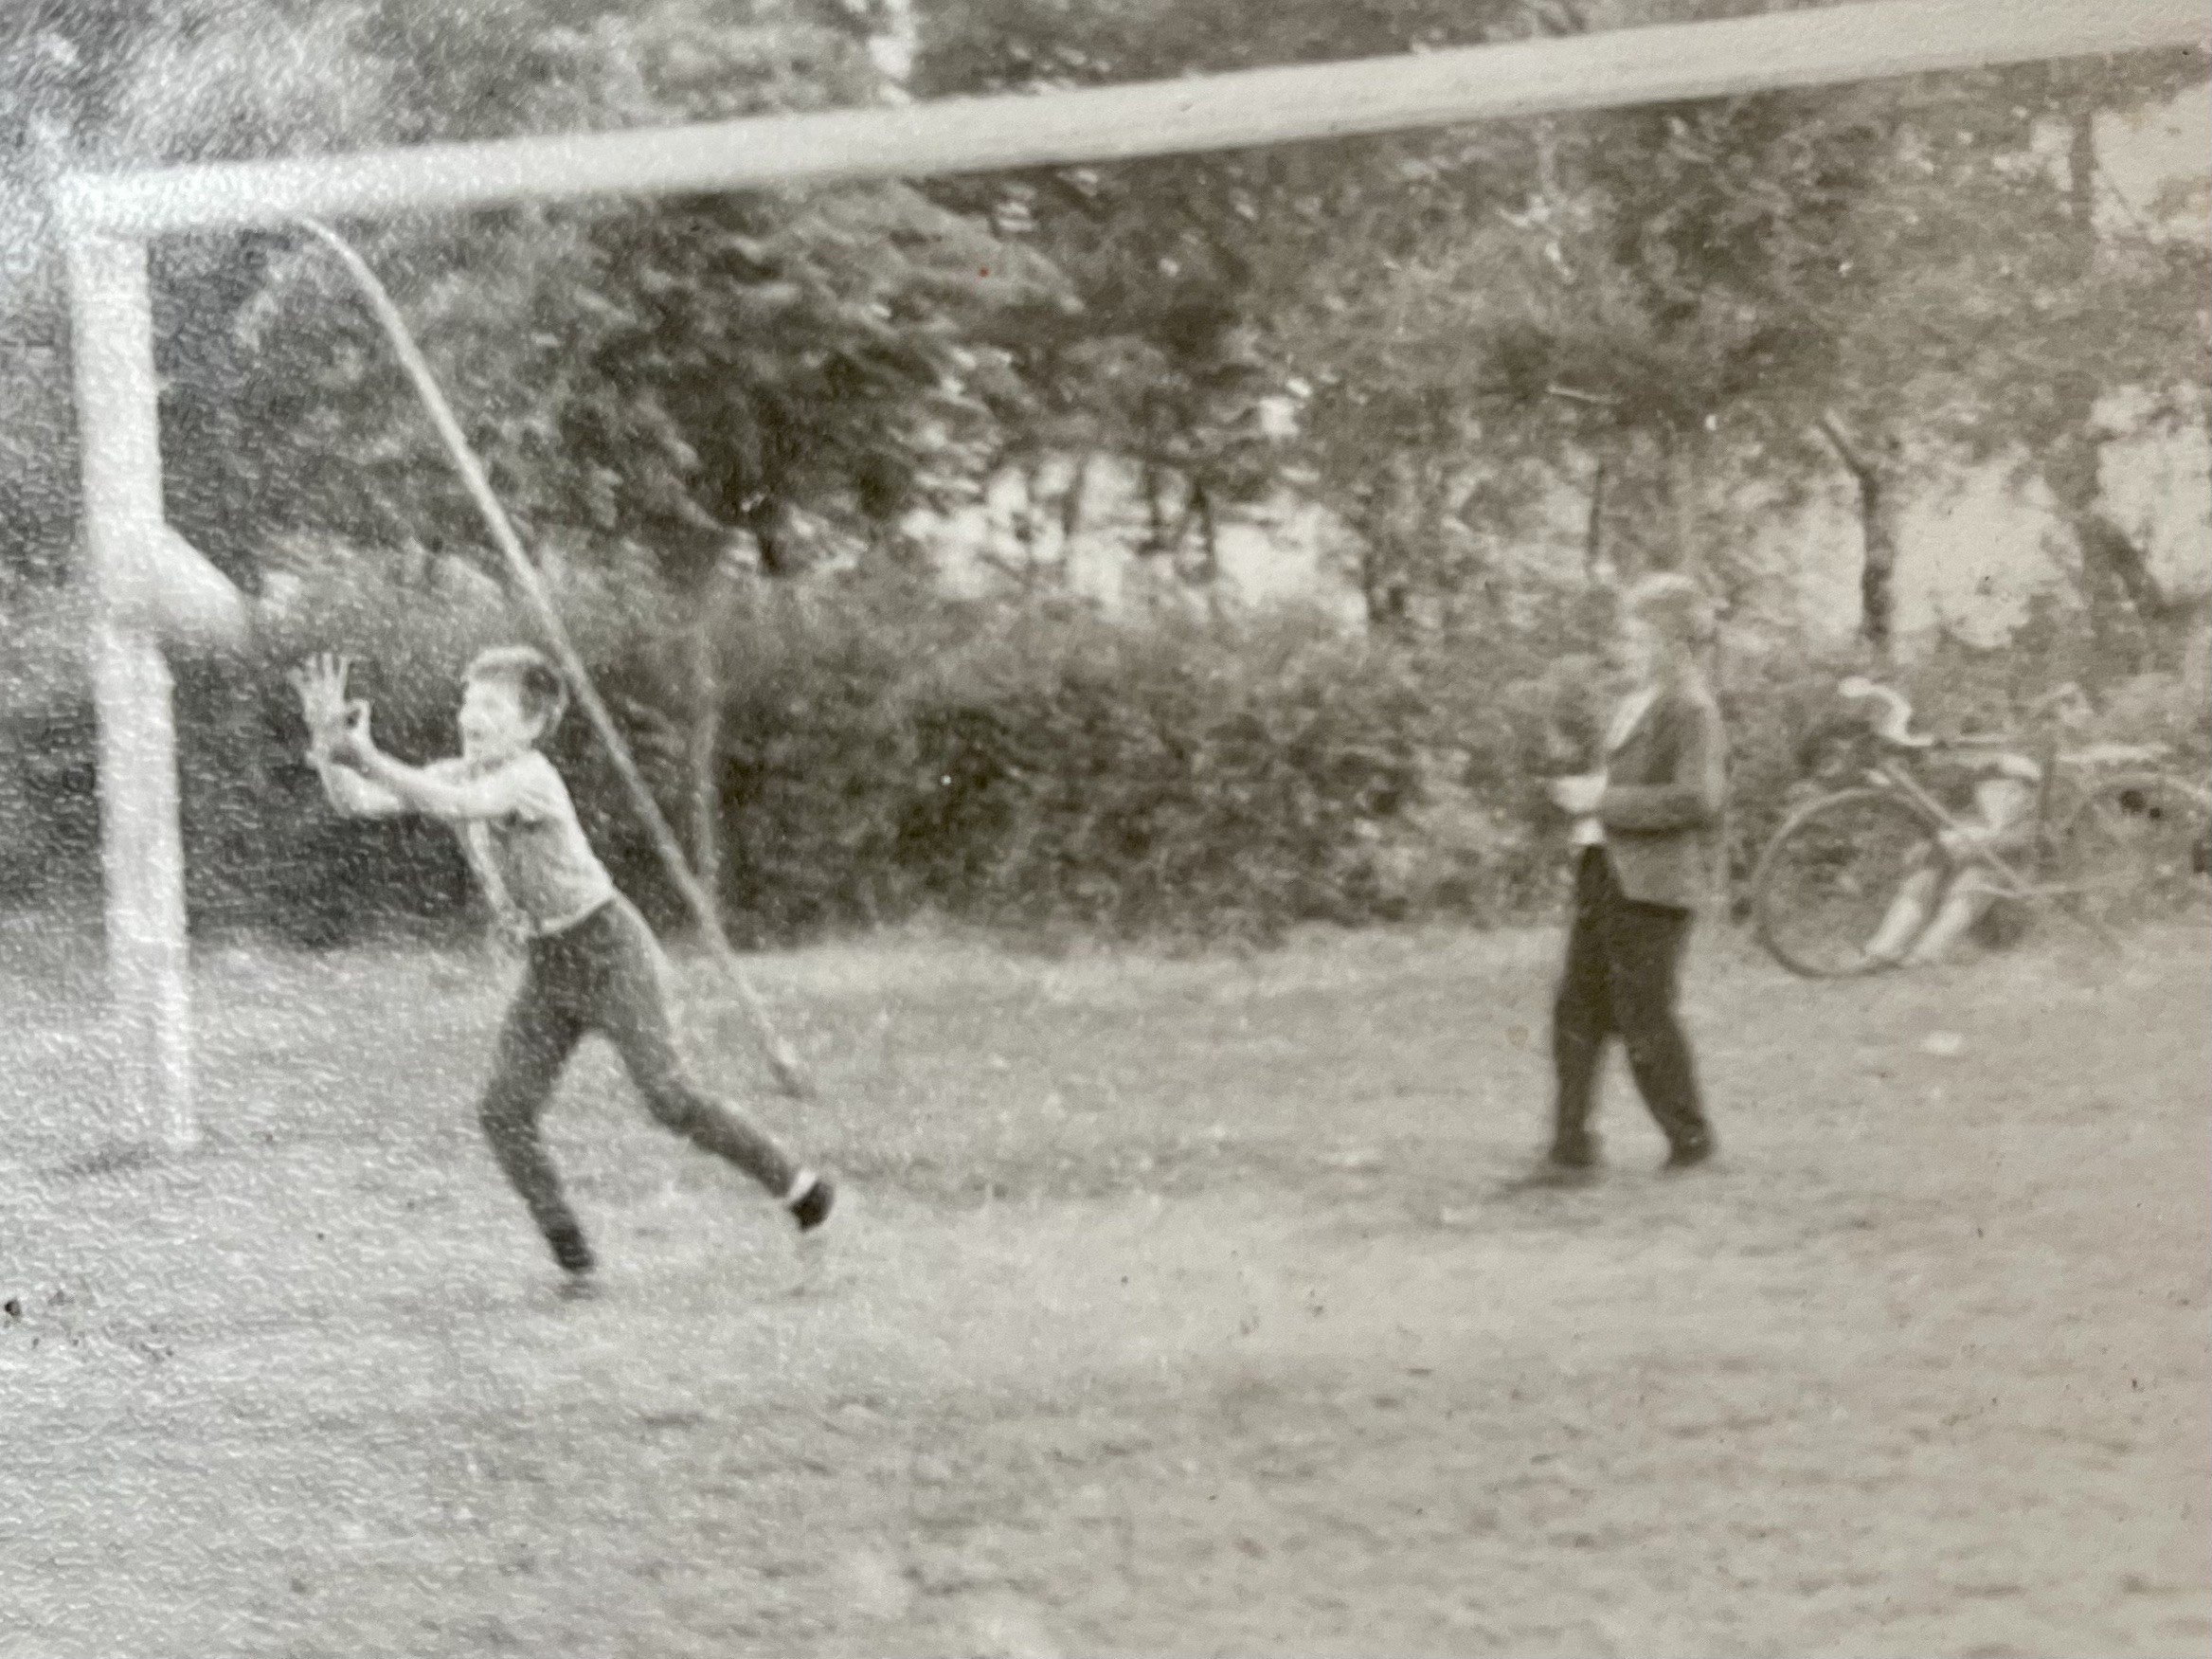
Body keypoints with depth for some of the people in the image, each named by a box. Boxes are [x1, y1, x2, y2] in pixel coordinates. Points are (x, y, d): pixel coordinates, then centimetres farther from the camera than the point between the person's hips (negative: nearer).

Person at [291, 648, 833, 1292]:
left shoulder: (529, 775, -21)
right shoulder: (458, 774, 2)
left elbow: (457, 805, -41)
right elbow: (356, 802, -5)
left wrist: (368, 757, -45)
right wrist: (326, 741, -22)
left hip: (607, 950, -8)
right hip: (546, 968, 8)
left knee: (669, 1098, -10)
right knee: (503, 1113, -4)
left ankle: (800, 1187, 6)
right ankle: (573, 1259, 5)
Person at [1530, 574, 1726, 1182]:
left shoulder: (1691, 710, -13)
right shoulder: (1636, 704, 15)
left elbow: (1697, 797, -25)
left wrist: (1603, 801, -21)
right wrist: (1585, 794, 12)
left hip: (1652, 884, -9)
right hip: (1603, 874, 9)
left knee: (1644, 1017, -1)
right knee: (1577, 1011, 6)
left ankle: (1690, 1138, 17)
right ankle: (1572, 1148, 10)